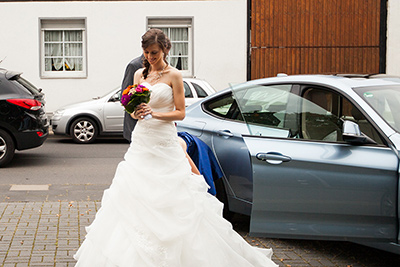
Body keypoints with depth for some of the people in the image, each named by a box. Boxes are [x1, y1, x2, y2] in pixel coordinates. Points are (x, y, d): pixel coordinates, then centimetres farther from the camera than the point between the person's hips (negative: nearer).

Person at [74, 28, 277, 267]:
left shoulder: (174, 75, -4)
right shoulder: (140, 74, 11)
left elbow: (180, 113, -6)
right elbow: (133, 108, 15)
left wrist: (155, 113, -20)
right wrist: (136, 112, -8)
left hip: (165, 143, -5)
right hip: (141, 142, 5)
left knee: (173, 199, -4)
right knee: (133, 195, 2)